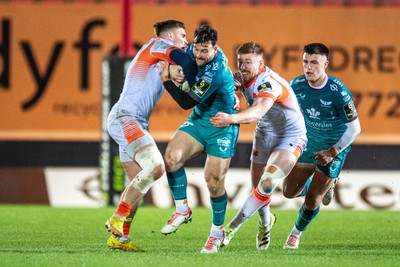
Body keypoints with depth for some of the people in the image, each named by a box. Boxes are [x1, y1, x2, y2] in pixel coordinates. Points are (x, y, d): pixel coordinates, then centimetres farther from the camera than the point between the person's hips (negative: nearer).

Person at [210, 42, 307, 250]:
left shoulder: (269, 83, -31)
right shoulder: (241, 77, -7)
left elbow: (257, 112, -49)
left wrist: (231, 119, -67)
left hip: (290, 137, -7)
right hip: (264, 134, 7)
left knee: (267, 184, -24)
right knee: (258, 188, 8)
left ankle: (233, 227, -14)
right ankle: (265, 223, 38)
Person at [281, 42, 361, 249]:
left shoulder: (338, 92, -28)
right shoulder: (297, 84, -14)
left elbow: (354, 128, -20)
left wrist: (332, 152, -22)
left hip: (334, 149, -5)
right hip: (308, 145, 5)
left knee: (312, 200, 0)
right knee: (289, 192, 6)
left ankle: (297, 233, 29)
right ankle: (324, 186, 37)